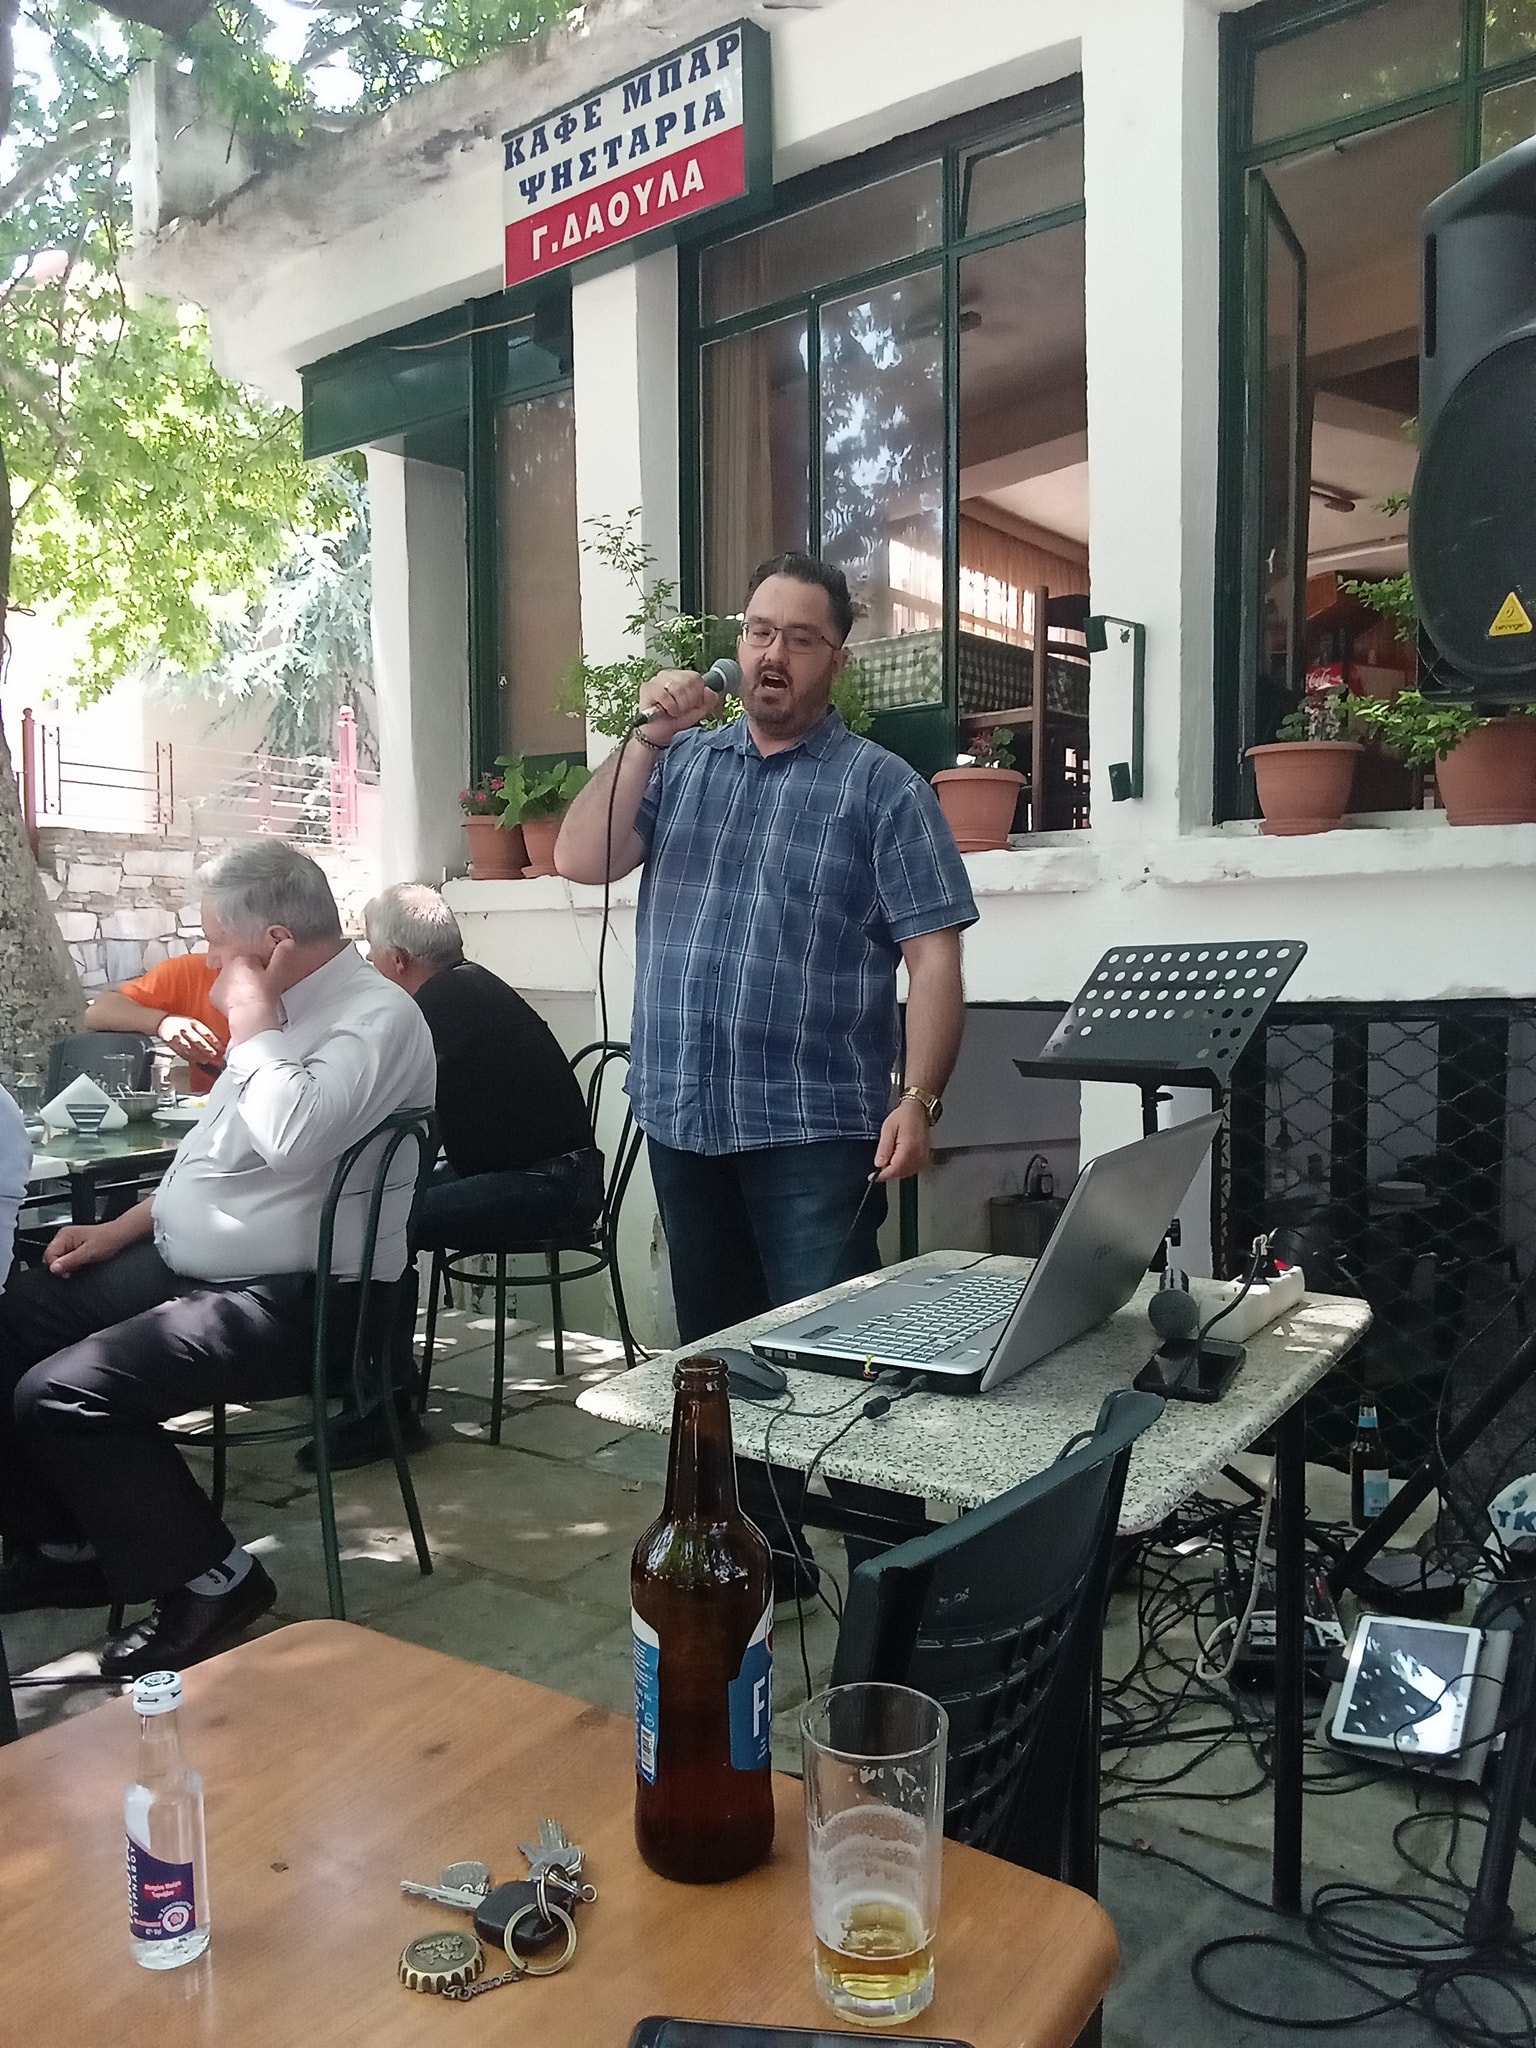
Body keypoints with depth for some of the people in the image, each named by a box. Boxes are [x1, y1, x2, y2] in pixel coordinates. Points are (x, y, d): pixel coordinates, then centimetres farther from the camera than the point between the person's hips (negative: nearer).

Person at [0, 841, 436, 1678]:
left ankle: (210, 1577, -2)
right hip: (188, 1263, 10)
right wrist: (124, 1227, 15)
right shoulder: (292, 1009, 12)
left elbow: (292, 1138, -35)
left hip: (291, 1301, -10)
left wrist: (252, 1027, -20)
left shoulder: (377, 1017, -18)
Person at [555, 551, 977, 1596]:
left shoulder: (882, 787, -1)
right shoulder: (682, 761, 11)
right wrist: (646, 741, -9)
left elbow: (934, 958, -6)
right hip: (683, 1118, 5)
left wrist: (917, 1099, -16)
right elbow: (581, 861, 0)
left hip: (814, 1127, -4)